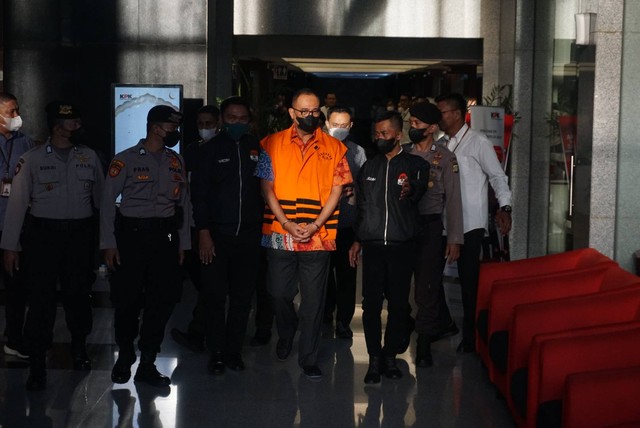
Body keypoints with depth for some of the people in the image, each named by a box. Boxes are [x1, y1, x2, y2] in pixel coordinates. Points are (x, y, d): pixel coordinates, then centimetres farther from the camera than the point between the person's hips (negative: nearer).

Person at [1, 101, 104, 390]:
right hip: (43, 233, -2)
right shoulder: (32, 159, -4)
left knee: (78, 293, 13)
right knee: (41, 298, -3)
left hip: (80, 233, 3)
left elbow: (101, 196, 9)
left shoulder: (89, 157, 4)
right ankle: (37, 364, 7)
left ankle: (79, 347, 36)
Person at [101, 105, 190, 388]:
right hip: (131, 234, -4)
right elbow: (107, 201, -1)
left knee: (163, 300, 0)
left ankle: (147, 364, 10)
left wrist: (182, 242, 11)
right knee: (127, 300, 0)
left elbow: (183, 203, 16)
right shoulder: (126, 160, -2)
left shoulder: (176, 162, 12)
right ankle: (125, 356, 24)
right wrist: (108, 243, -6)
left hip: (164, 236, 4)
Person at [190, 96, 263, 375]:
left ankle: (234, 351, 16)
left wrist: (263, 224, 3)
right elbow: (199, 193, 0)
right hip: (216, 236, -2)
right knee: (215, 296, -1)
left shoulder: (257, 149, 8)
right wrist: (203, 232, -8)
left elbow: (266, 188, 11)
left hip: (248, 236, 2)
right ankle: (217, 353, 10)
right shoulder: (211, 150, 3)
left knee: (243, 297, 5)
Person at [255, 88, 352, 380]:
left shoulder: (334, 148, 5)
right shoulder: (273, 144, 3)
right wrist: (287, 224, -10)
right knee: (280, 293, 7)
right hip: (280, 234, 0)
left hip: (318, 236, 0)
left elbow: (336, 190, 2)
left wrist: (315, 225, -10)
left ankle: (308, 358, 13)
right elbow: (267, 188, 0)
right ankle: (286, 335, 37)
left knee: (313, 300, 2)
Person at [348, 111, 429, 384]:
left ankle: (390, 356, 13)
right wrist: (357, 240, 17)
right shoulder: (369, 167, 15)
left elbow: (420, 189, -13)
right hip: (372, 245, 2)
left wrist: (410, 189, -37)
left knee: (399, 304, 2)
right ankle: (374, 359, 4)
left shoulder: (415, 165, 4)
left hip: (402, 246, -2)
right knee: (371, 303, -2)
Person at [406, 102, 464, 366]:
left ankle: (424, 344, 2)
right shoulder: (404, 154, 7)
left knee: (426, 286, -5)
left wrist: (454, 238, -8)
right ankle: (444, 324, 33)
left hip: (431, 226, -3)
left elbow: (453, 200, -4)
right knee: (429, 283, 12)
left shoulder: (444, 157, -2)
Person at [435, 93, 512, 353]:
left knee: (469, 279, -4)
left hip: (470, 223, -7)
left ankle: (471, 337, 5)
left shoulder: (478, 142, -6)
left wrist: (504, 207, -15)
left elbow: (497, 176, -6)